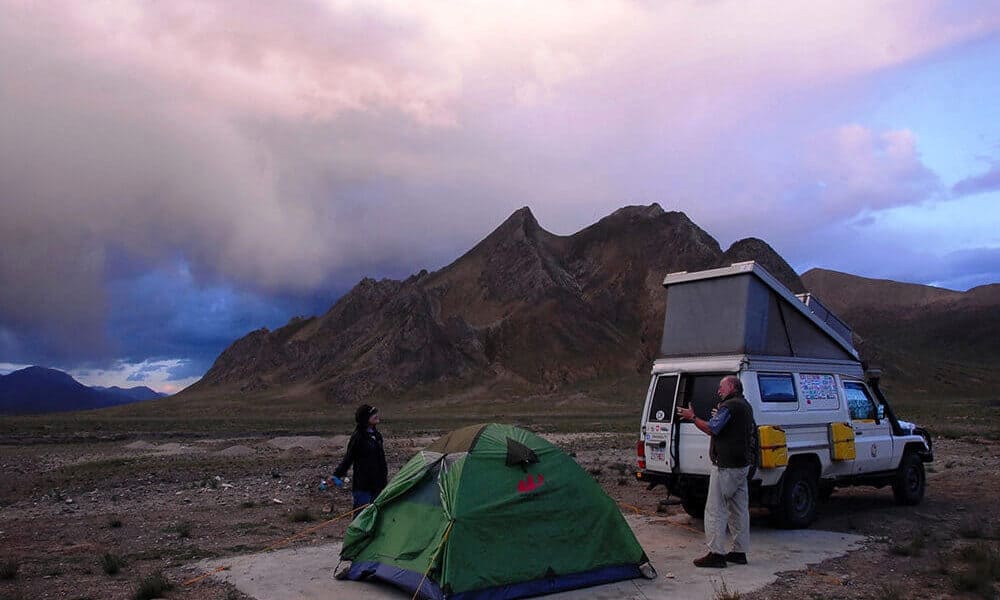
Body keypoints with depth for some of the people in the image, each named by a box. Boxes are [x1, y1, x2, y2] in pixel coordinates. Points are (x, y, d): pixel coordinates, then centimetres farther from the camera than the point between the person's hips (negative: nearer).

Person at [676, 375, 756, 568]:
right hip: (742, 465, 10)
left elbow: (712, 429, -22)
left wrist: (692, 417, -11)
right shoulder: (745, 406, 16)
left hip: (726, 466, -10)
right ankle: (739, 551, 19)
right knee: (739, 510, 13)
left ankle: (716, 553, -5)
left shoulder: (729, 406, -16)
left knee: (715, 509, -6)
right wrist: (719, 417, 22)